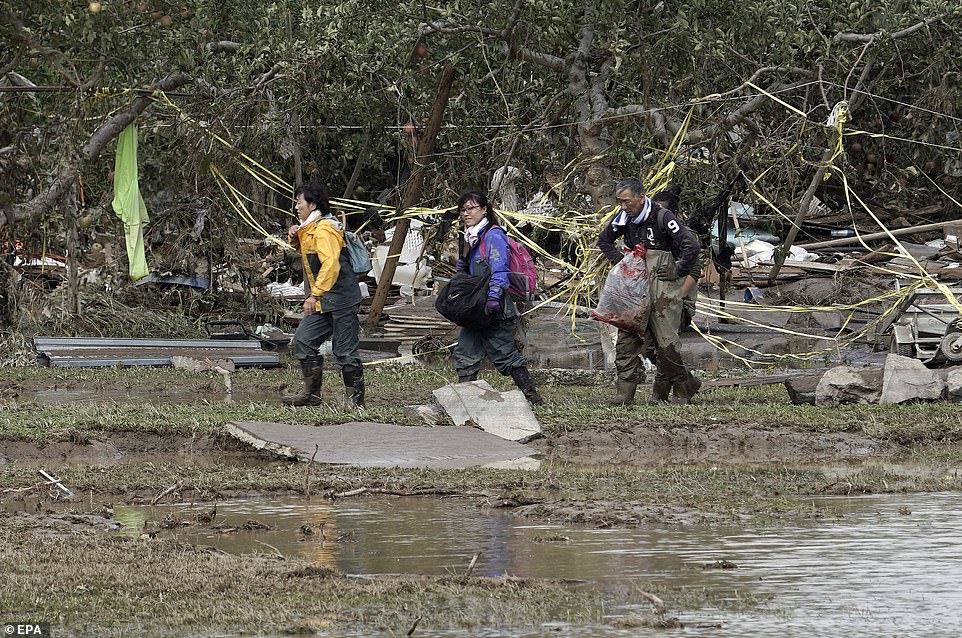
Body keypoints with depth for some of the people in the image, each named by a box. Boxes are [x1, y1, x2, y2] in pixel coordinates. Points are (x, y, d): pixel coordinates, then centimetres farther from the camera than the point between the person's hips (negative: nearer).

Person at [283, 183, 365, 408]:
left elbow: (330, 264, -27)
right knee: (304, 341, 7)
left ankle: (356, 399, 2)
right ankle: (312, 394, 14)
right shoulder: (309, 229, 16)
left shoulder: (324, 229, -17)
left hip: (340, 299, -10)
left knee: (345, 351, -6)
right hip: (322, 303, 10)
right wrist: (296, 239, 14)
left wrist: (315, 294, -30)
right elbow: (308, 253, 35)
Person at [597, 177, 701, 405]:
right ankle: (625, 392, -1)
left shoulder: (662, 218, -15)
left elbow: (692, 247, -19)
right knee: (627, 339, -2)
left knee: (666, 342, -5)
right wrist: (619, 261, 11)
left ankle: (684, 387, 14)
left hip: (663, 287, -6)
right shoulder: (624, 219, 5)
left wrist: (677, 272, -11)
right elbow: (604, 240, 24)